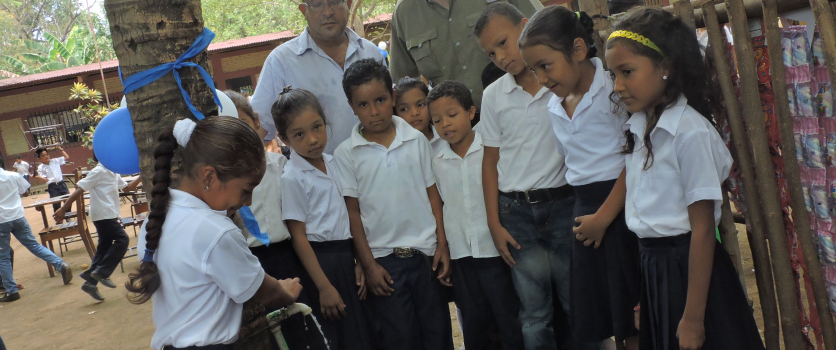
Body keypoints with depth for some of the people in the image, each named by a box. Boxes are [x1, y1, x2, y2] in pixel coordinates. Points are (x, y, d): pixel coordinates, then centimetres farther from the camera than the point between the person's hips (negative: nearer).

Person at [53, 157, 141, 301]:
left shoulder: (112, 173, 15)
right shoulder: (99, 171, -12)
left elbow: (127, 188, 23)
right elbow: (79, 189, -15)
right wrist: (63, 210, -17)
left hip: (109, 215, 9)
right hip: (103, 215, -9)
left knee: (104, 248, 8)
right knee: (122, 240, -12)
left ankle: (90, 282, 10)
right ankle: (102, 272, -9)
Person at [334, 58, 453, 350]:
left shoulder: (417, 140, 0)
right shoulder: (346, 154, -4)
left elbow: (432, 194, 4)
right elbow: (353, 211, -3)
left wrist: (442, 245, 0)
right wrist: (368, 264, -4)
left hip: (425, 250, 1)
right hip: (384, 259, -1)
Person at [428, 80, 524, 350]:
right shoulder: (438, 162, 5)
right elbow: (442, 205, 12)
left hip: (494, 250, -3)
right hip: (461, 256, 4)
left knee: (510, 321, 4)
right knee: (473, 326, 14)